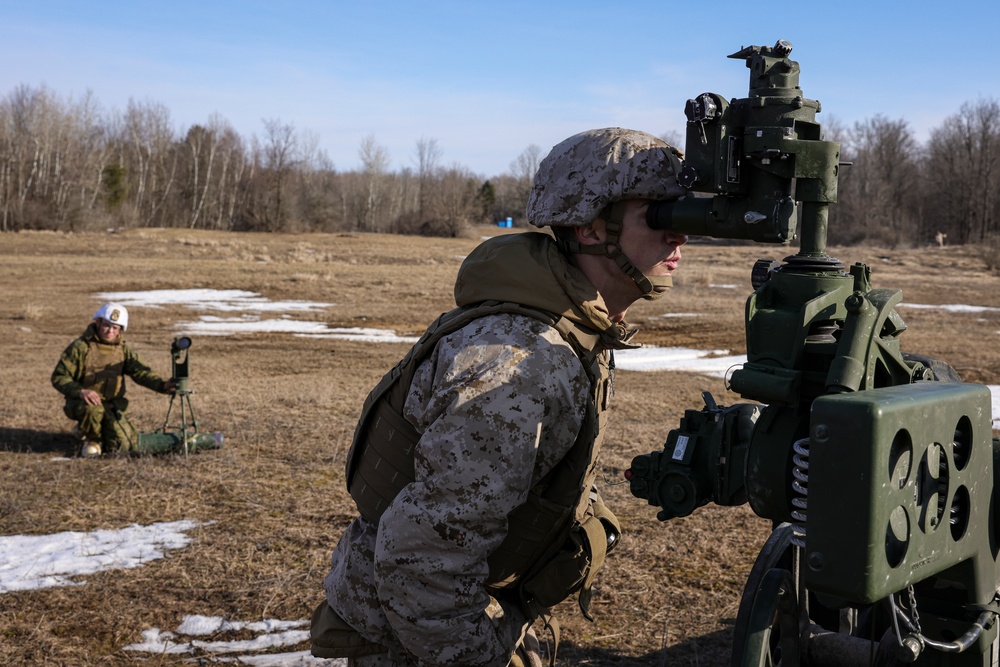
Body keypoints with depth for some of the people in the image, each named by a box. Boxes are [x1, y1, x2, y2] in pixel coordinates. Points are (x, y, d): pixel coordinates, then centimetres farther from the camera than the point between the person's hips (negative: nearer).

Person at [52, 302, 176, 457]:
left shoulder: (122, 349, 8)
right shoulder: (81, 347, -6)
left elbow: (140, 371, -8)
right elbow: (59, 377, -7)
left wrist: (162, 385, -28)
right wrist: (80, 391, -25)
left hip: (112, 405, 4)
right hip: (82, 403, -4)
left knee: (126, 445, -12)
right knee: (93, 409, -39)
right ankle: (92, 439, -5)